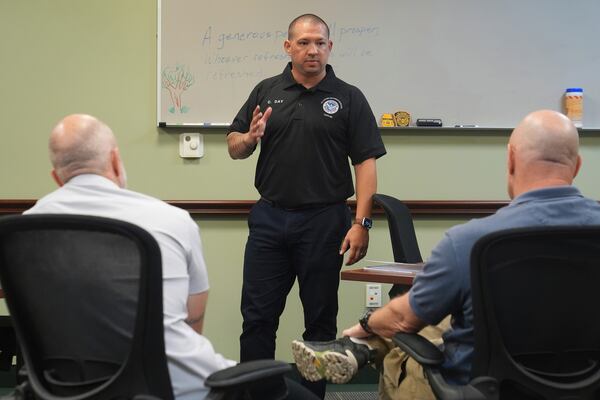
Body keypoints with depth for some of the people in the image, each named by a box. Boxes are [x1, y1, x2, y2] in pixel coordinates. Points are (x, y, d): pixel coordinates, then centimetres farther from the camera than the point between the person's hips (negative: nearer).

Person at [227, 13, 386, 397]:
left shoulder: (348, 98, 0)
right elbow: (234, 146, 13)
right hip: (269, 218, 2)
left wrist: (361, 222, -14)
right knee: (258, 315, 5)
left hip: (324, 221, -2)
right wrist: (250, 138, -11)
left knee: (321, 318, 7)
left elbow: (366, 163, -5)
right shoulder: (266, 91, 9)